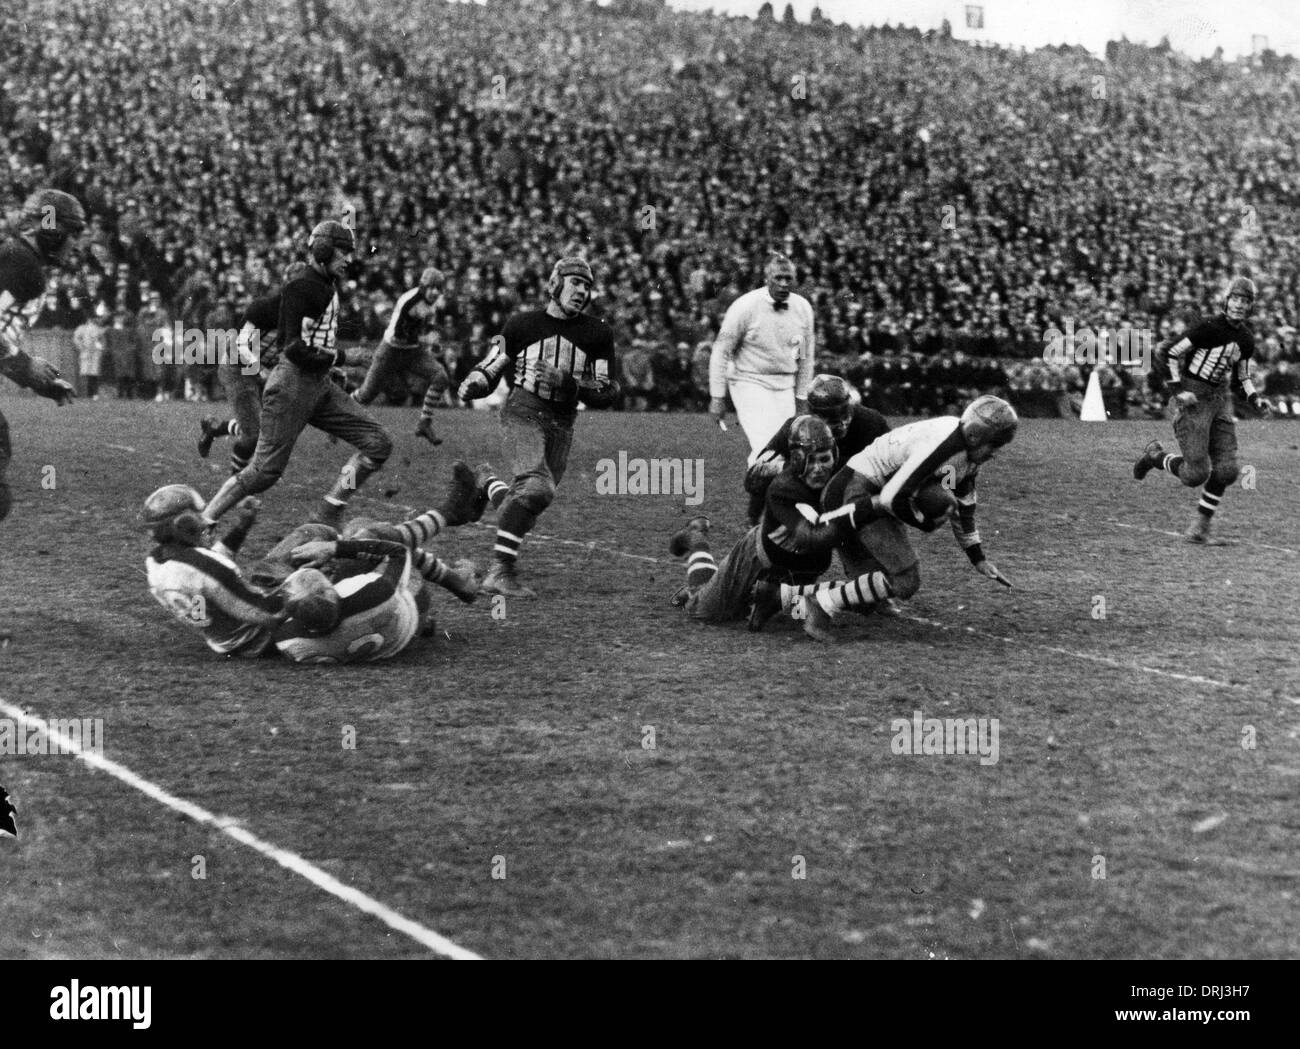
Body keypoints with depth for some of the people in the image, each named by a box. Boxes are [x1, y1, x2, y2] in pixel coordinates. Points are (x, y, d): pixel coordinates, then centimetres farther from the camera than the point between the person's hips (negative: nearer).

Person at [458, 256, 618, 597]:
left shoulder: (597, 335, 7)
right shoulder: (523, 325, 4)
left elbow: (606, 394, 3)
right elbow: (490, 370, 11)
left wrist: (566, 381, -12)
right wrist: (472, 384, -12)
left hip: (561, 426, 4)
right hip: (523, 413, -4)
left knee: (526, 511, 6)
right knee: (537, 487, -27)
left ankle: (493, 488, 39)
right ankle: (501, 572, -25)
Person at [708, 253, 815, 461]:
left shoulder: (803, 309, 0)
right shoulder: (745, 307, -14)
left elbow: (805, 356, 11)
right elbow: (721, 352, -9)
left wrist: (802, 398, 13)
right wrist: (717, 397, -10)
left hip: (784, 387, 5)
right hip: (750, 383, -5)